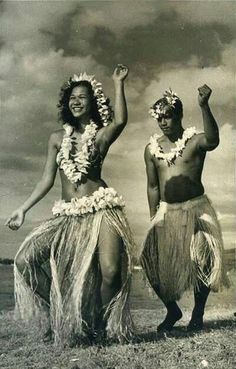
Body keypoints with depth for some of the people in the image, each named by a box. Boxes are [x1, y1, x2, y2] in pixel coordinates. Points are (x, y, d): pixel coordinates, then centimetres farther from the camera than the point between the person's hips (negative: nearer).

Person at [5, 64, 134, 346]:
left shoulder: (101, 134, 4)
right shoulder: (57, 138, 13)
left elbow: (120, 121, -20)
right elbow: (47, 180, 12)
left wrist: (118, 83, -17)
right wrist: (23, 209, 7)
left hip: (101, 208, -3)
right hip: (67, 214, 4)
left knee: (110, 271, -21)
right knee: (25, 260, -10)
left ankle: (100, 324, 10)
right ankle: (58, 314, 12)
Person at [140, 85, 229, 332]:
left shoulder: (195, 141, -6)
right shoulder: (152, 149, 5)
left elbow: (213, 140, -32)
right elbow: (153, 187, 10)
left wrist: (204, 106, -45)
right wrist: (153, 220, 7)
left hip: (196, 209, -3)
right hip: (166, 212, 3)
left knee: (201, 261, -6)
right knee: (154, 261, -3)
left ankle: (198, 313, 19)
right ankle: (172, 311, 21)